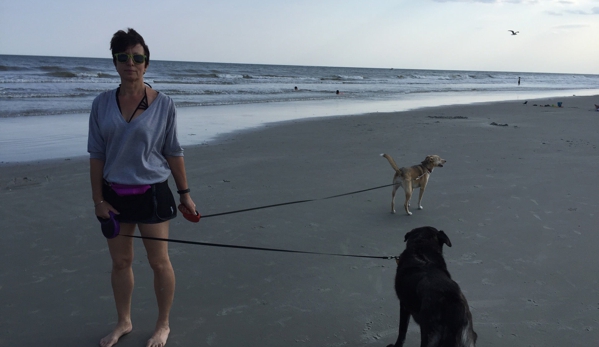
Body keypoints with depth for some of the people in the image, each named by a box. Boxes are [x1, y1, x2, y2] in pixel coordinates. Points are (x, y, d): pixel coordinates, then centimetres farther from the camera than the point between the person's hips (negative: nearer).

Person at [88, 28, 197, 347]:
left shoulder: (163, 104, -6)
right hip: (114, 194, 3)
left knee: (159, 262, 6)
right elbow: (96, 154, 2)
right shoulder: (102, 104, -1)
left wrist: (185, 194, 1)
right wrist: (98, 198, -1)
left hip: (152, 193, -3)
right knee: (120, 262, 15)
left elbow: (173, 152, -1)